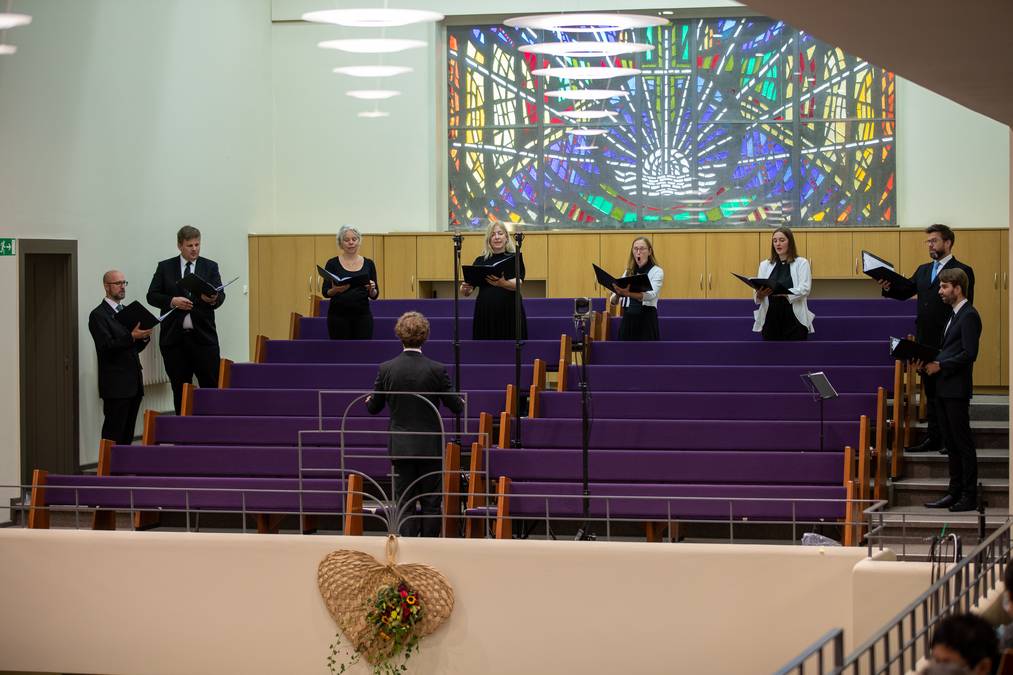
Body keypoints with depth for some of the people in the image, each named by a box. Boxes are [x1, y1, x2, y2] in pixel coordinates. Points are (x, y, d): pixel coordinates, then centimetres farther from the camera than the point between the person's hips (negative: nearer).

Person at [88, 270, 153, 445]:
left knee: (128, 435, 6)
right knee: (114, 435, -8)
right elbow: (106, 347, -16)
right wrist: (131, 337, -24)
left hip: (134, 383, 7)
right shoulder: (98, 315, -5)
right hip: (116, 385, -7)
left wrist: (144, 338, -1)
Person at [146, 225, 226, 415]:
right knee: (180, 390, 7)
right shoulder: (165, 267, 8)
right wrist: (172, 301, -14)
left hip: (203, 336, -1)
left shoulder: (210, 267, 7)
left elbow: (220, 295, -3)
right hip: (174, 337, 1)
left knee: (212, 385, -6)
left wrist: (213, 299, -26)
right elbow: (152, 296, 3)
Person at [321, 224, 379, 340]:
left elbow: (374, 295, 7)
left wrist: (371, 289, -15)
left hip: (363, 316, 2)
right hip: (339, 316, -2)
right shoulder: (333, 263, 0)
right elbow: (325, 292, -4)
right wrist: (335, 290, -25)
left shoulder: (368, 264, 6)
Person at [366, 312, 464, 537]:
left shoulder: (386, 369, -6)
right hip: (431, 447, -1)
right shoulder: (437, 370, -11)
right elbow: (454, 406, -2)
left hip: (401, 448, 1)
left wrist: (369, 401, 28)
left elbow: (373, 408, 3)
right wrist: (461, 403, 23)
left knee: (404, 505, 6)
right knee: (431, 504, 7)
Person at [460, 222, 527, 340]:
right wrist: (465, 288, -17)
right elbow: (466, 292, 7)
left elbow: (517, 284, -13)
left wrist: (502, 283, -34)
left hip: (510, 313, -2)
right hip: (485, 314, 2)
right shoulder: (480, 261, 11)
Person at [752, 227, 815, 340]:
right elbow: (758, 291, 6)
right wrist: (760, 294, -19)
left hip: (794, 319, -3)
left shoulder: (801, 263, 2)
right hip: (770, 319, 3)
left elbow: (804, 289, -11)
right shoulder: (765, 265, 14)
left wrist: (783, 292, -27)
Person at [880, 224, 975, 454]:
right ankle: (934, 438, 16)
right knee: (931, 391, 11)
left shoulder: (962, 271, -6)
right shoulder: (923, 270, 16)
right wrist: (888, 287, -11)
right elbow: (905, 292, 10)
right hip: (926, 340, 7)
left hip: (948, 341, -7)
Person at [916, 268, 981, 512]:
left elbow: (969, 353, -20)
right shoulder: (954, 315, 18)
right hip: (943, 389, 10)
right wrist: (927, 363, 6)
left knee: (963, 444, -5)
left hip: (957, 389, -10)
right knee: (951, 444, 12)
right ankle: (955, 493, 18)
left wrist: (940, 366, -19)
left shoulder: (969, 316, -12)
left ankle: (969, 497, -1)